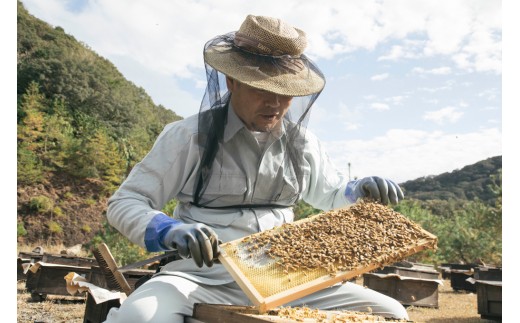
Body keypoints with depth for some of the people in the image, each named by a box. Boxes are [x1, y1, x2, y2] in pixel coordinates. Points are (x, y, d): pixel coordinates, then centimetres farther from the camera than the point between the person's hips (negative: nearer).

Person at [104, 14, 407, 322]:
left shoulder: (301, 143, 10)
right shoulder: (189, 136, -5)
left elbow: (331, 193, 26)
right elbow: (124, 203, -4)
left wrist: (361, 191, 2)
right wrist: (171, 231, -25)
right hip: (202, 279, -4)